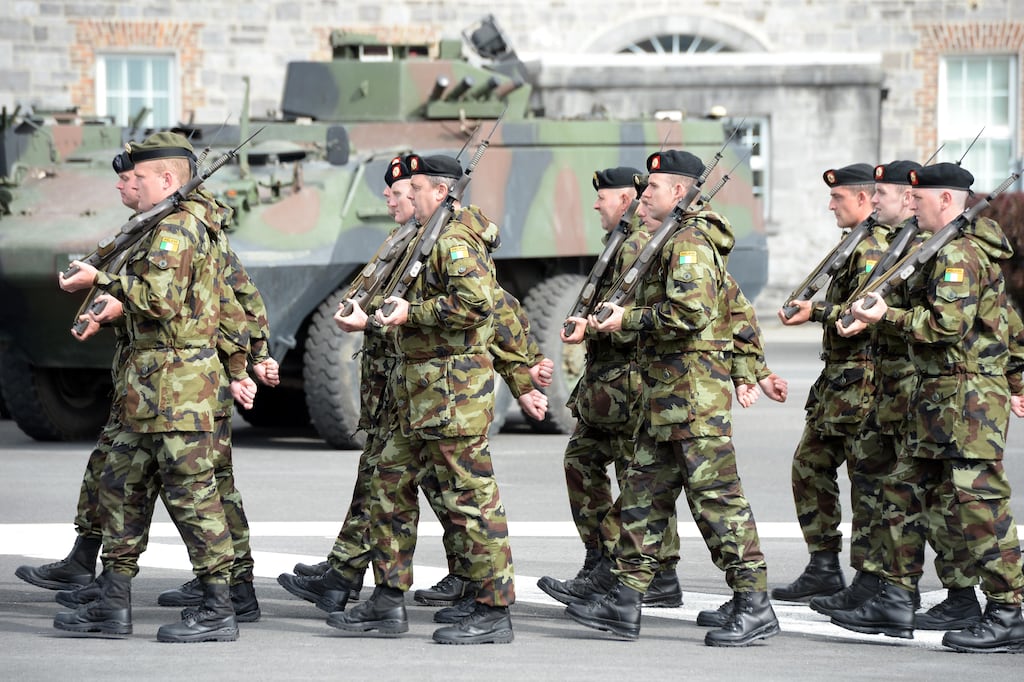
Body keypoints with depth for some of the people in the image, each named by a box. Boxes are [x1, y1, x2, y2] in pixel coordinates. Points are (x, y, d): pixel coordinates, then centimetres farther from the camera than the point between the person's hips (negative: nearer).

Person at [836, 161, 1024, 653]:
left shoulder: (958, 253, -14)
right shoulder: (967, 249, 19)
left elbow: (948, 323, -24)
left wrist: (888, 316, -15)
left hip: (966, 399, -11)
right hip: (940, 398, 11)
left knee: (979, 502, -10)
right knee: (905, 489, 13)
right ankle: (895, 600, 17)